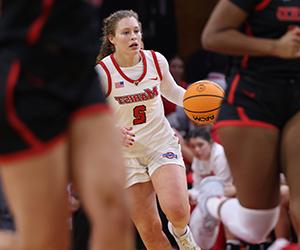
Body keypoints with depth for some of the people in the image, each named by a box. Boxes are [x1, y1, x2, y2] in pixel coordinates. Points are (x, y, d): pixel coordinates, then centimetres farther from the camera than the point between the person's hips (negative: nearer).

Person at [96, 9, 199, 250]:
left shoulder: (156, 60, -3)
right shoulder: (102, 72, -14)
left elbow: (171, 91, 17)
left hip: (162, 143, 1)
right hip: (126, 154, -1)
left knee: (177, 209, -23)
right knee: (149, 230, -3)